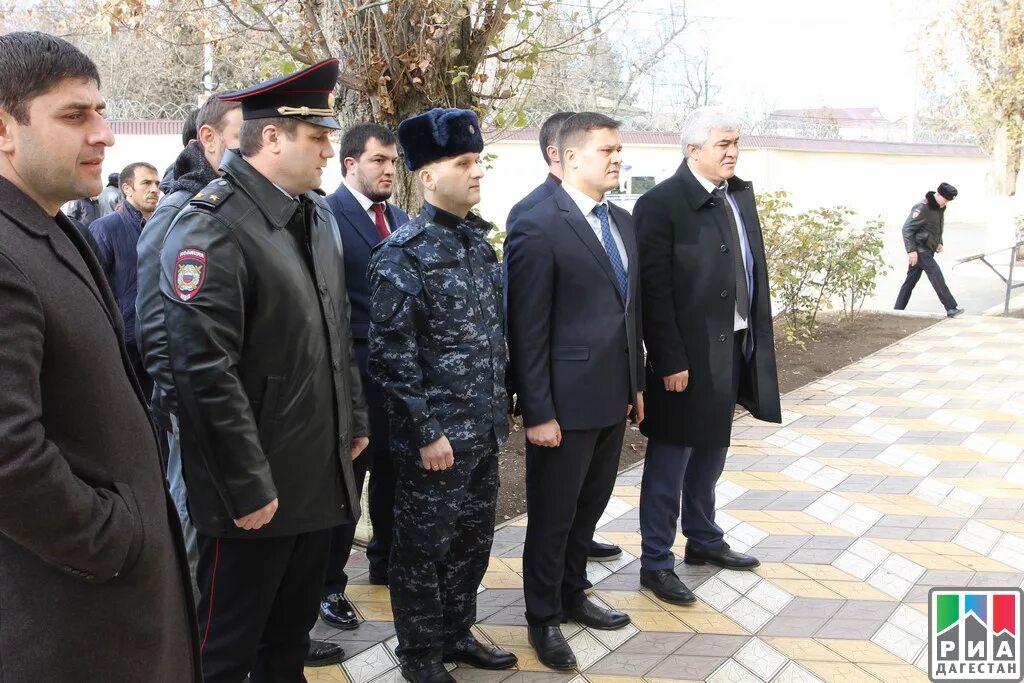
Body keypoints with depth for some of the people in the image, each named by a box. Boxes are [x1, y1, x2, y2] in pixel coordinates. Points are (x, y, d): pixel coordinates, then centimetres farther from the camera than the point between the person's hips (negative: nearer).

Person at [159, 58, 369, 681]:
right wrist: (249, 488, -20)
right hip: (259, 486, -8)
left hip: (320, 475, 8)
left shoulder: (318, 214, 10)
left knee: (292, 630, 21)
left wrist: (355, 420, 17)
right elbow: (205, 370, -22)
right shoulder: (212, 229, -18)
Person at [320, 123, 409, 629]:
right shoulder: (327, 216, -11)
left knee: (393, 473, 17)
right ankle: (329, 583, 18)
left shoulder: (400, 219, 12)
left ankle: (386, 561, 35)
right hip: (354, 373, -7)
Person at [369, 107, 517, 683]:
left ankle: (457, 632, 36)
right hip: (437, 435, -7)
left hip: (484, 428, 7)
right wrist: (426, 431, -17)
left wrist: (500, 404, 14)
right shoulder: (402, 254, -15)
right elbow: (392, 354, -17)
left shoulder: (479, 240, 8)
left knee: (474, 537, 18)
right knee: (425, 544, 8)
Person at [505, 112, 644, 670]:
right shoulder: (538, 228, -15)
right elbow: (527, 331, -15)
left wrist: (636, 383, 15)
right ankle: (543, 619, 25)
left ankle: (573, 595, 38)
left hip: (612, 397, 7)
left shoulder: (623, 222, 9)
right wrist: (538, 412, -16)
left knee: (589, 508, 20)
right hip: (566, 403, -7)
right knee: (553, 515, 8)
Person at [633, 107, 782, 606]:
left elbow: (753, 269, 12)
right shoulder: (661, 204, -15)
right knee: (669, 460, 3)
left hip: (734, 346, 8)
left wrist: (756, 338, 8)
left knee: (711, 449, 21)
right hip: (688, 354, -8)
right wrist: (670, 361, -18)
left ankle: (703, 539, 38)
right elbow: (655, 291, -17)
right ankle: (655, 563, 15)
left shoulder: (741, 194, 8)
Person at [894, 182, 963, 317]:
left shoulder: (940, 209, 12)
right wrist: (911, 250, -23)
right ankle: (951, 308, -13)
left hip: (927, 250, 9)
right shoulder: (922, 208, -18)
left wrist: (939, 243, 11)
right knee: (936, 276, -13)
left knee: (911, 279, 11)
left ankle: (897, 310, 16)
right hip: (919, 249, -9)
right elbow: (907, 229, -20)